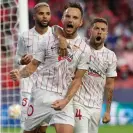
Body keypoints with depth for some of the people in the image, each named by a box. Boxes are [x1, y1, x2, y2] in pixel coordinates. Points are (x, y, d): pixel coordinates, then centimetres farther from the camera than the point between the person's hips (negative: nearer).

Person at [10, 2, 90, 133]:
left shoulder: (84, 49, 2)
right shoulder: (50, 40, 2)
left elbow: (77, 79, 2)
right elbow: (34, 64, 7)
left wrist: (66, 100, -12)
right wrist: (20, 74, -14)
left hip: (63, 98, -1)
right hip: (42, 93, 1)